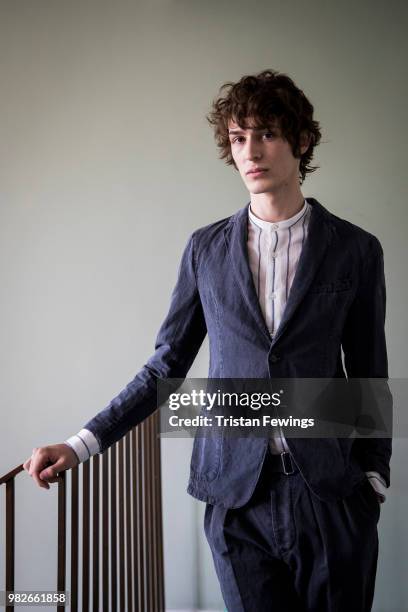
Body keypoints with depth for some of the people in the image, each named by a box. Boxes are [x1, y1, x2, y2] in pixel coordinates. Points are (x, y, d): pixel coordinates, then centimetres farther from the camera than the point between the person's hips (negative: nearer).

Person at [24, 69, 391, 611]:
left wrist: (374, 477, 3)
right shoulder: (206, 248, 3)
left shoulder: (355, 250, 0)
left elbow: (369, 375, 6)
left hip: (330, 492, 0)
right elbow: (166, 368, 5)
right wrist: (81, 444, -2)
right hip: (236, 494, 1)